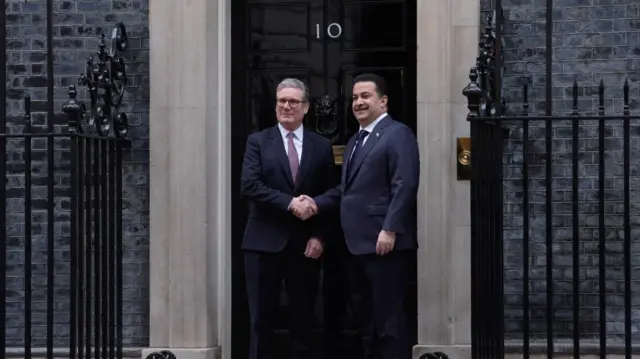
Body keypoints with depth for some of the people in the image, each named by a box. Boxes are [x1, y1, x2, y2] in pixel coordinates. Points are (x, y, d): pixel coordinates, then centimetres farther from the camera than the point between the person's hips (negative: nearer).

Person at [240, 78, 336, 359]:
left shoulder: (321, 146, 8)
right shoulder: (257, 142, 4)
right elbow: (249, 186, -10)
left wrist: (319, 236, -5)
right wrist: (289, 202, -18)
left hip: (305, 244, 2)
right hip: (264, 242, -1)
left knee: (303, 319, 8)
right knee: (261, 319, 2)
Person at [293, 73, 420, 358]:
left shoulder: (397, 134, -8)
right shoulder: (355, 140, 22)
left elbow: (405, 186, -18)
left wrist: (390, 230, -24)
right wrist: (317, 204, 4)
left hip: (385, 244, -9)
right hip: (359, 244, 9)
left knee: (388, 318, -6)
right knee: (366, 318, 14)